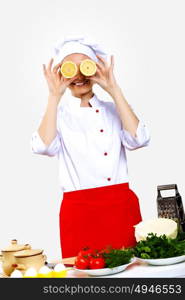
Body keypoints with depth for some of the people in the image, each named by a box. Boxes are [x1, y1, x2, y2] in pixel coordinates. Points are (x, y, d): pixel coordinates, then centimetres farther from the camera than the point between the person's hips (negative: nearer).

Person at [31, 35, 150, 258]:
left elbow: (139, 139, -10)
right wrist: (54, 96, -13)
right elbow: (43, 147, -15)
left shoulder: (114, 109, 9)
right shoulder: (58, 114, 6)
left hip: (122, 207, 2)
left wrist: (114, 90, -10)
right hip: (79, 212, -1)